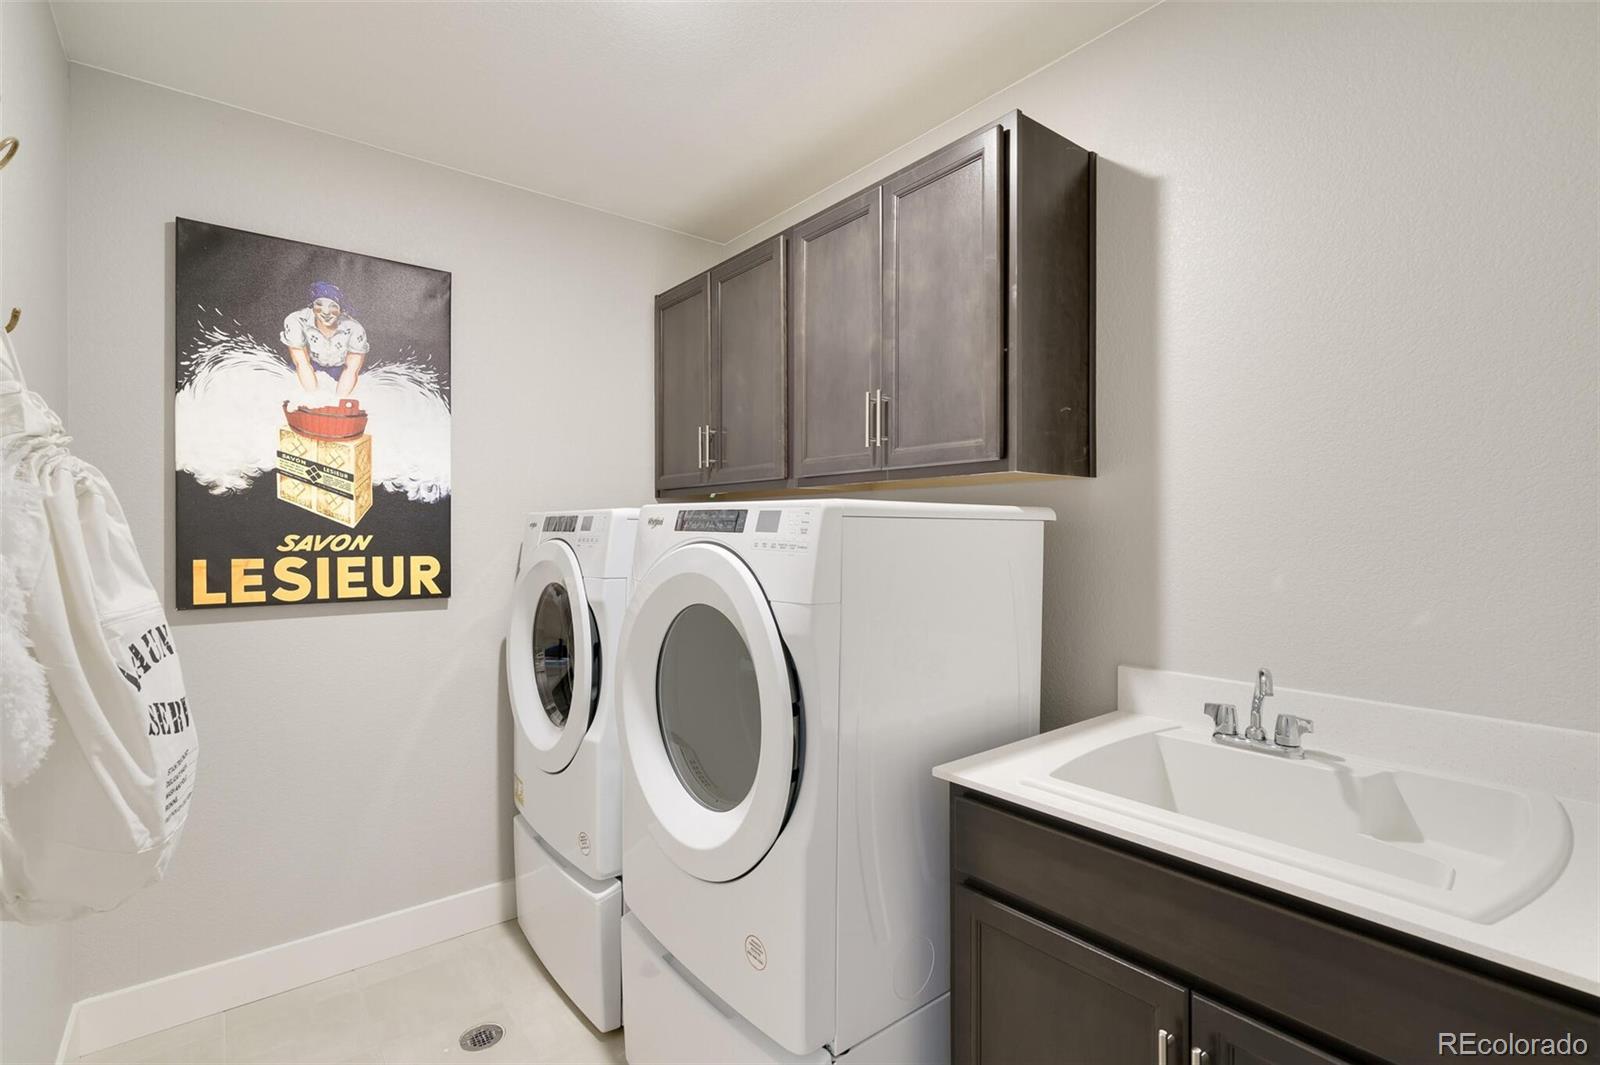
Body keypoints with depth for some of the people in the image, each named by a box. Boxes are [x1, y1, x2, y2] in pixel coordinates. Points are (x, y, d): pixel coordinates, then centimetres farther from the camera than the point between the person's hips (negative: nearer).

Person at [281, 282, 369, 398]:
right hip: (312, 363, 1)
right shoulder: (296, 322, -29)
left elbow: (351, 371, -24)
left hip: (340, 368, 0)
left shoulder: (354, 330, -31)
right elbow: (302, 365, -24)